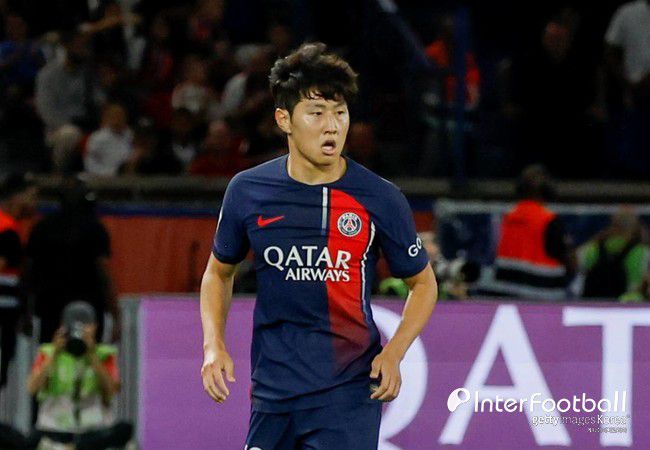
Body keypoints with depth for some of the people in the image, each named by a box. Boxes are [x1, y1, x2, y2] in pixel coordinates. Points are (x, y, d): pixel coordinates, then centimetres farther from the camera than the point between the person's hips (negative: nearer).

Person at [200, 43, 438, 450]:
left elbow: (423, 283, 7)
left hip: (350, 390, -3)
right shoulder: (247, 191, 1)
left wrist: (393, 353, -9)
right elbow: (219, 272, 17)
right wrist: (214, 344, 1)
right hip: (272, 395, 3)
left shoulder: (380, 199, -5)